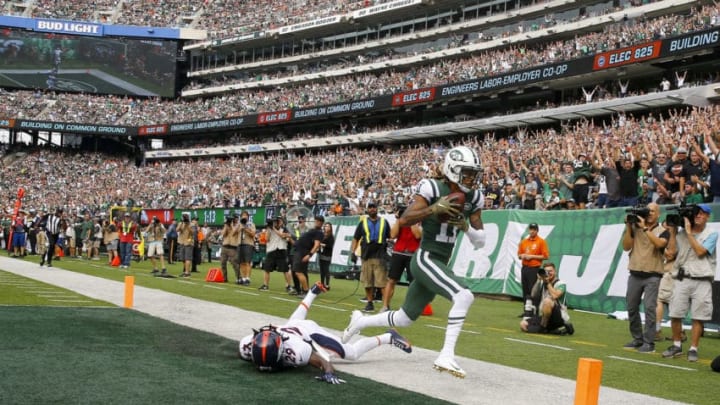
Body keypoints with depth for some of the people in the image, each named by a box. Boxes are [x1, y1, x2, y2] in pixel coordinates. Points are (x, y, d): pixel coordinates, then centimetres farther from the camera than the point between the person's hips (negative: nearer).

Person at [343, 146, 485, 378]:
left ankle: (360, 322, 41)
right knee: (464, 296, -28)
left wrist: (466, 227, -11)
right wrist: (434, 208, -28)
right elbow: (403, 221, -18)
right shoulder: (432, 188, -12)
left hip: (440, 263, 8)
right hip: (425, 259, -8)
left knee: (405, 318, 18)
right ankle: (446, 356, -24)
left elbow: (480, 242, 8)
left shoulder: (473, 198, 6)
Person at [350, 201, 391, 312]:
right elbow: (356, 239, 11)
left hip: (380, 256, -1)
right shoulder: (363, 223, 11)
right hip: (366, 256, 2)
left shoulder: (384, 222, 11)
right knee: (367, 282, 5)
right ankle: (370, 303, 16)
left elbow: (390, 237, 12)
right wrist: (352, 252, 0)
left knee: (382, 282, -8)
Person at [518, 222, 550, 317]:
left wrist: (532, 256, -13)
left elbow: (545, 256, -8)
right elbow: (519, 255, 22)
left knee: (532, 290, -10)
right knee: (525, 290, 8)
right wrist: (522, 256, -2)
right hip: (524, 268, 6)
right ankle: (526, 310, 15)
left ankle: (529, 310, -9)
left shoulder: (541, 241, -3)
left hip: (534, 269, -6)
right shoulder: (523, 242, 15)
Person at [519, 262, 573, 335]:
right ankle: (553, 330, -10)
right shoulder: (542, 283, 11)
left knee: (547, 301, -35)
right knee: (523, 324, -10)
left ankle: (543, 328, -19)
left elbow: (555, 296, -24)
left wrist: (548, 282, -14)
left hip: (558, 318, -7)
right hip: (543, 317, 7)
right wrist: (538, 280, -7)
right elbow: (533, 295, -2)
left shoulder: (560, 284, -6)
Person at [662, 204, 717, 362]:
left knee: (698, 317, -1)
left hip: (702, 281, -2)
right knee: (675, 314, 1)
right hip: (682, 279, 2)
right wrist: (673, 232, 2)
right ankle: (677, 346, 17)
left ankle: (693, 349, 7)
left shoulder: (711, 234, 3)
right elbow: (671, 252, 3)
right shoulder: (681, 233, 10)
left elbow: (700, 252, -11)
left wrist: (689, 232, -9)